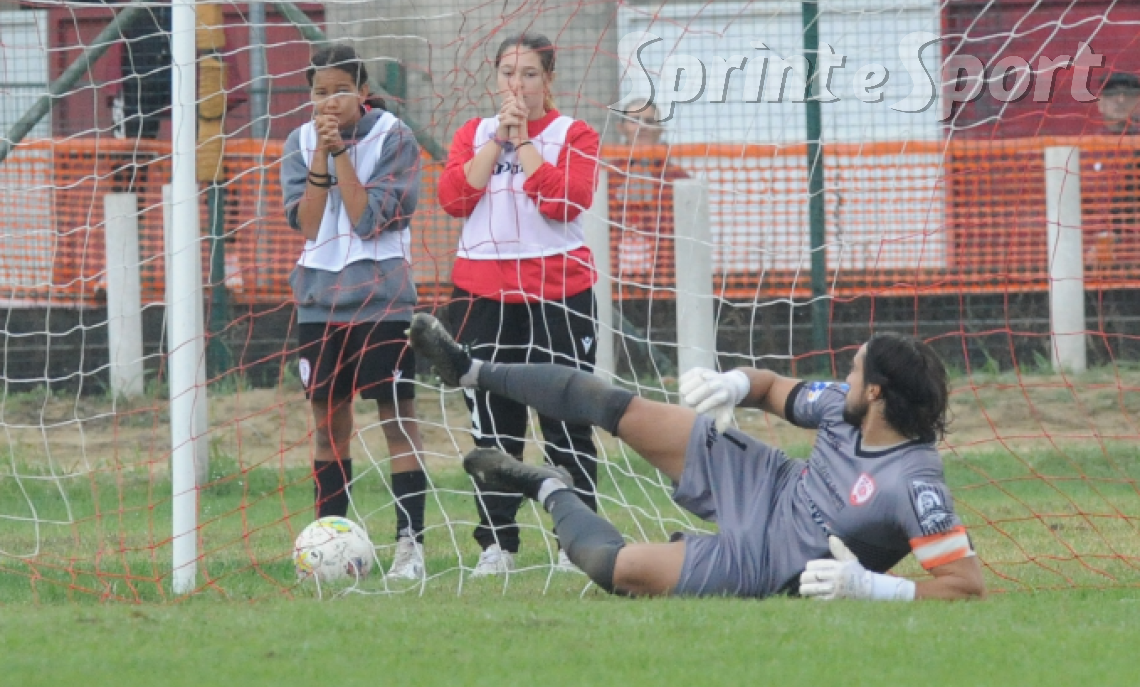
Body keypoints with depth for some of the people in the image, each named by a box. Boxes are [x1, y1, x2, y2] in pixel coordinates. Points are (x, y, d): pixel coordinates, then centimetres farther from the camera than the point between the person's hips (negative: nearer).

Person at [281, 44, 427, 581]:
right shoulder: (300, 144, 6)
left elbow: (369, 220, -13)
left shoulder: (394, 140, -5)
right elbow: (305, 222, -5)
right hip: (320, 300, 4)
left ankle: (410, 542, -9)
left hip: (382, 299, -4)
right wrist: (322, 155, -12)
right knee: (328, 421, 8)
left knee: (397, 417, -7)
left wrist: (340, 152, -15)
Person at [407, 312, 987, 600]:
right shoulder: (845, 407, -10)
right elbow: (774, 388, 9)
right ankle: (471, 372, 16)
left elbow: (967, 583, -35)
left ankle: (550, 492, 17)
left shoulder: (914, 486, -33)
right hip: (765, 484, 6)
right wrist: (735, 384, -13)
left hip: (765, 562, -6)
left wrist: (871, 586, -41)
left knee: (616, 567, -17)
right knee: (615, 407, -1)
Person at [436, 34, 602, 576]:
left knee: (566, 423, -2)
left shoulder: (573, 135, 3)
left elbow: (564, 201, -14)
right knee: (491, 425, 2)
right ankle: (497, 545, 5)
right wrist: (497, 138, -7)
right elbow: (453, 197, -4)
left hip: (558, 293, -3)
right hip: (482, 294, 3)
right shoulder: (473, 133, 13)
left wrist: (522, 140, -10)